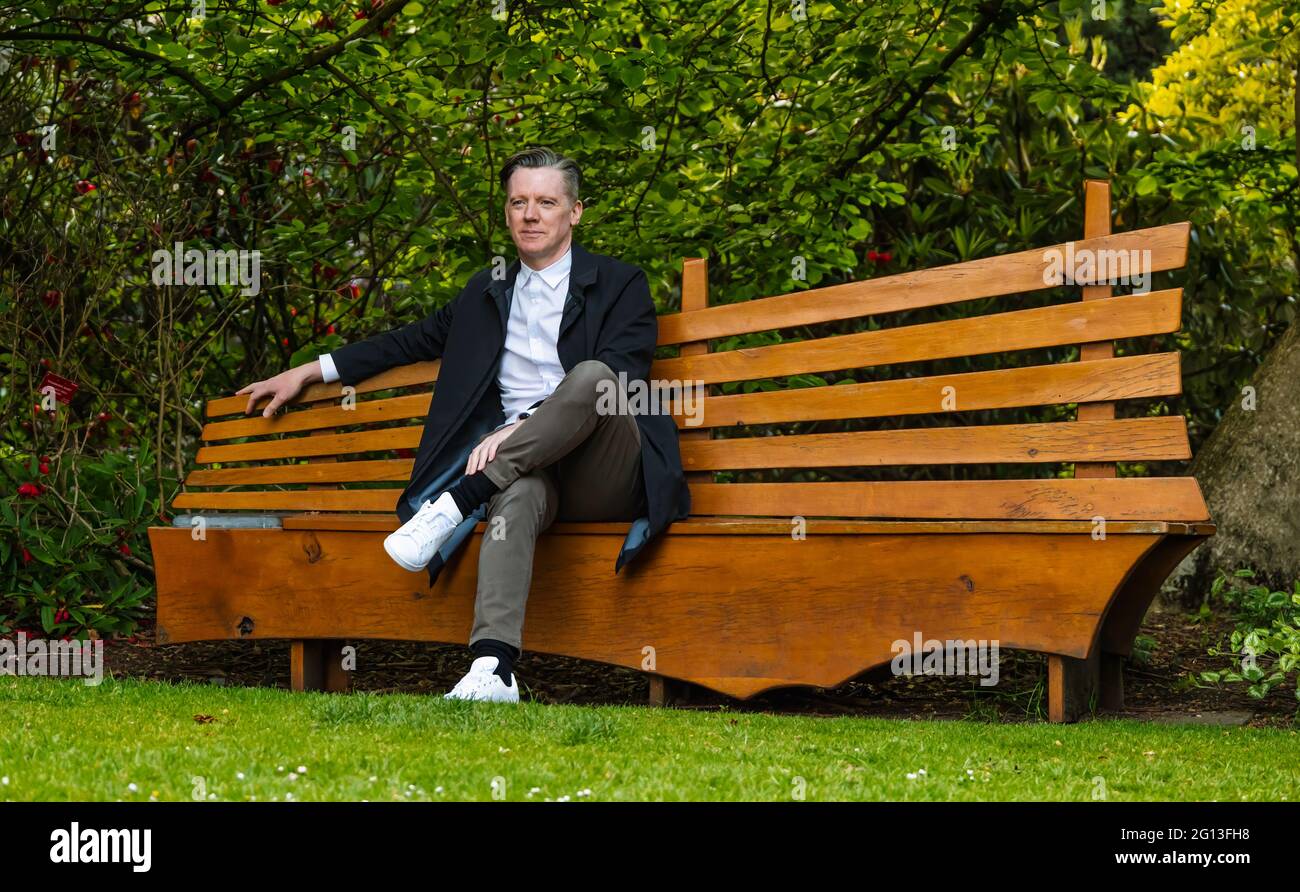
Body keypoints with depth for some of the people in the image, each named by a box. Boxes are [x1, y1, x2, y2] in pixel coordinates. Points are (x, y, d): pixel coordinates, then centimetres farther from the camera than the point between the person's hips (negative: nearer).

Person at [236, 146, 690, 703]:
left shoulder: (620, 284, 10)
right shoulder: (487, 292, 26)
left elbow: (619, 380, -6)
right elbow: (418, 339, 37)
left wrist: (520, 427, -19)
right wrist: (310, 372, 34)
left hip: (607, 479, -2)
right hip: (530, 469, 3)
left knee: (592, 375, -36)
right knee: (516, 496, -38)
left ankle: (454, 504, -32)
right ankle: (492, 671, -55)